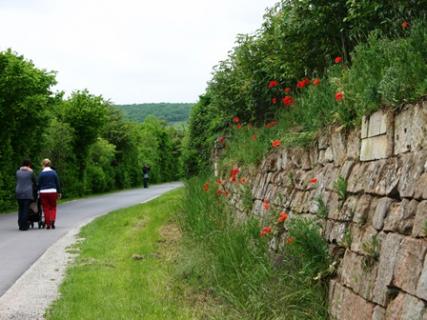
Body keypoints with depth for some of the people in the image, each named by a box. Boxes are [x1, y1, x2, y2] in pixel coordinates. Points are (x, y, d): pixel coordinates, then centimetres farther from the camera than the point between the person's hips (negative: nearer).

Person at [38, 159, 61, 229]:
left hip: (43, 192, -1)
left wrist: (39, 192, 11)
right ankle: (52, 220, -12)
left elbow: (39, 184, -1)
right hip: (52, 192, 1)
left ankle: (48, 224, 5)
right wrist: (59, 192, 10)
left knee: (46, 208, 6)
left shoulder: (41, 173, -3)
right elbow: (57, 183, 3)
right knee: (53, 207, 11)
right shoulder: (54, 172, 1)